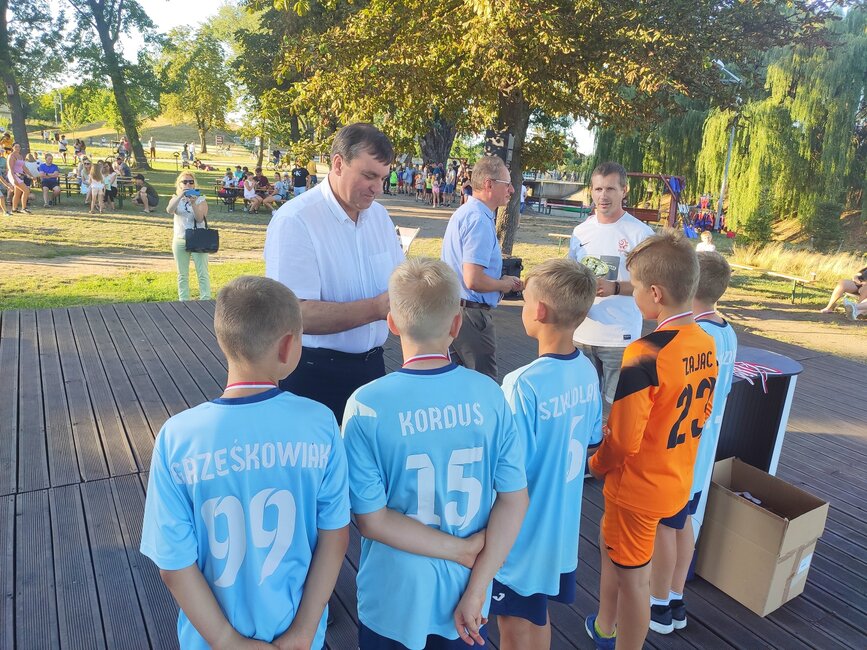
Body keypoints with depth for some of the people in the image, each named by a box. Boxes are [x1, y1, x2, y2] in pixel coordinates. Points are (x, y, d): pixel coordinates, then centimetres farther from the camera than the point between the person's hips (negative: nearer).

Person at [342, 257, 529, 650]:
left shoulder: (366, 406, -20)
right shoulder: (488, 394, -13)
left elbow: (370, 519, -17)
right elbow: (515, 499, -10)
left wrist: (461, 550, -11)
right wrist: (477, 588, -8)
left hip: (395, 602, -2)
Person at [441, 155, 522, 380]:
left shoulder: (463, 212, 12)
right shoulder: (480, 220, -20)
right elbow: (473, 280, -28)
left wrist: (502, 279, 15)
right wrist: (503, 284, -10)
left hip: (451, 309, 10)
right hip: (471, 313, -10)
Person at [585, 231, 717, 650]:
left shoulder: (644, 356, -29)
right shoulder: (706, 344, -4)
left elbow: (623, 439, -25)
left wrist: (597, 466, -6)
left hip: (638, 486, -8)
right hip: (678, 478, 8)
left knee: (633, 578, 12)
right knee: (611, 544, 28)